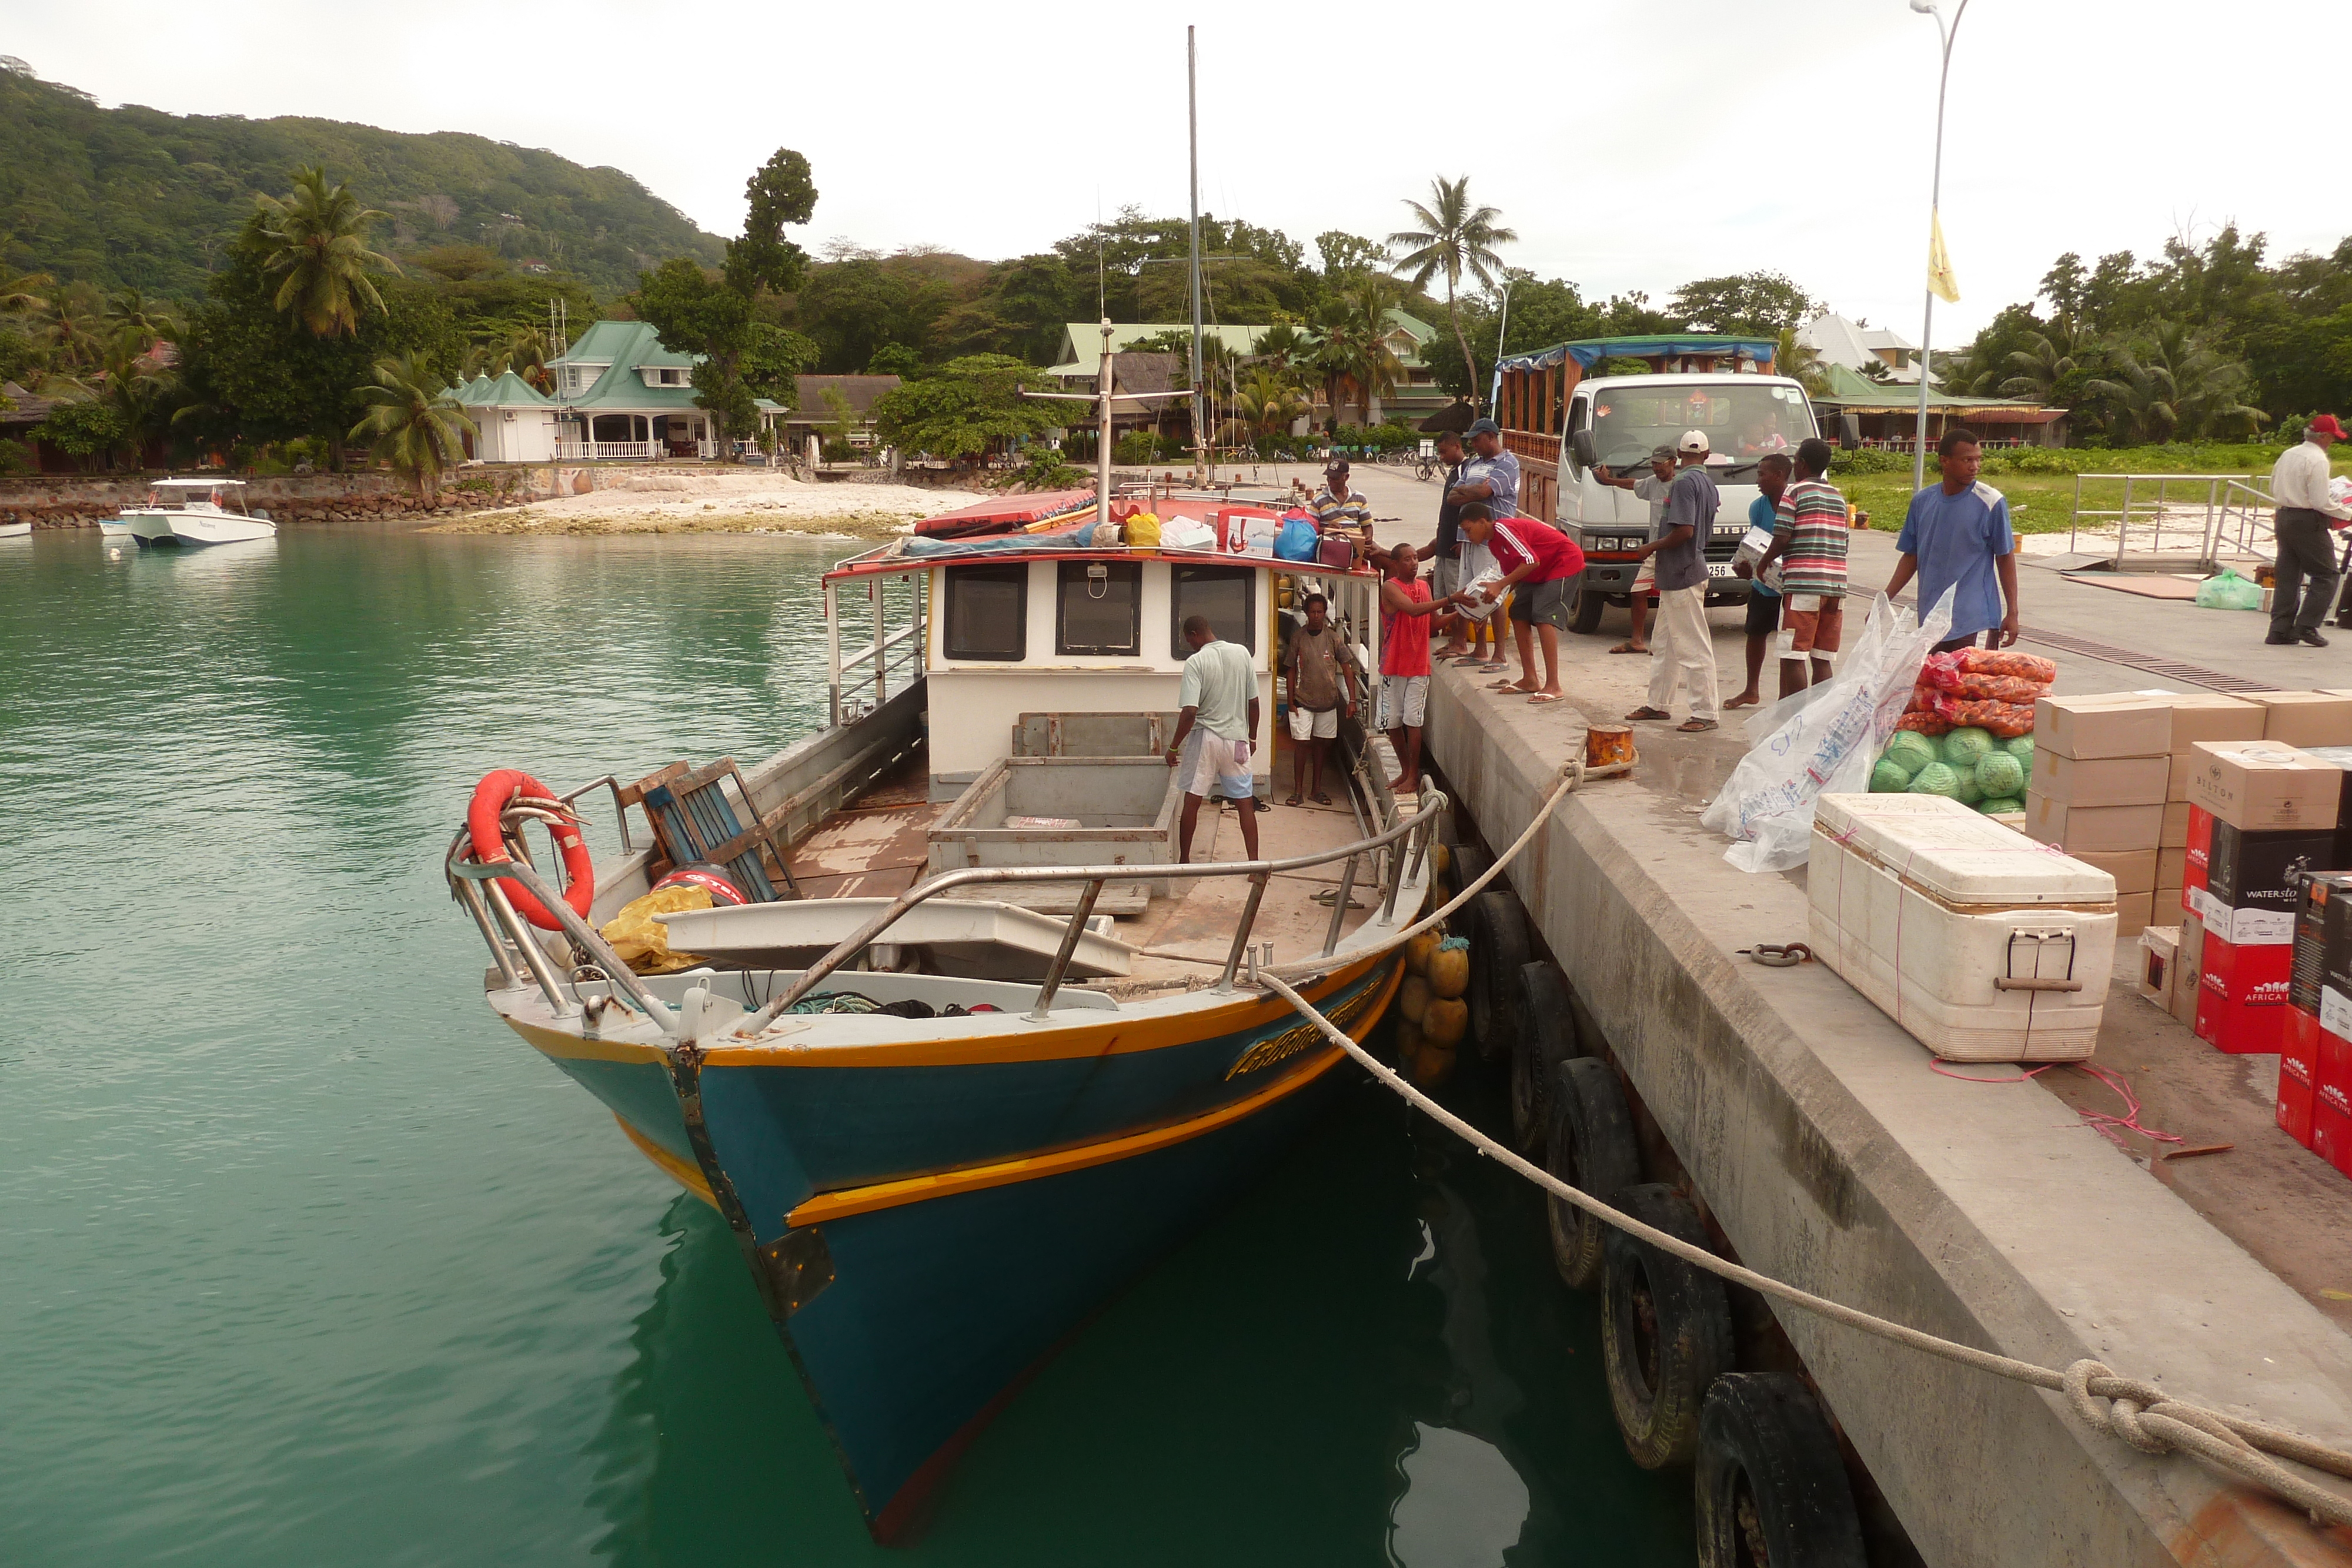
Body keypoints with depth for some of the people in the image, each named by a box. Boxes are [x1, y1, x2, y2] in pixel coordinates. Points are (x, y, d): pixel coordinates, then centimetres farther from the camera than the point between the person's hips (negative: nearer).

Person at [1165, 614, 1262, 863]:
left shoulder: (1196, 662, -13)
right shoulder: (1242, 653, 1)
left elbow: (1189, 712, -19)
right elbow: (1254, 702, 5)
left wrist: (1174, 747, -9)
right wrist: (1252, 737, 17)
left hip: (1205, 739, -3)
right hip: (1237, 739, 3)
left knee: (1192, 801, 8)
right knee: (1245, 803, 6)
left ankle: (1184, 861, 16)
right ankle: (1254, 863, 3)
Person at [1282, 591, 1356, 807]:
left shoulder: (1333, 638, -2)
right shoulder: (1298, 637, -4)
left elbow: (1347, 668, -1)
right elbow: (1291, 670, 0)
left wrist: (1352, 700, -8)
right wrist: (1291, 702, -5)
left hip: (1328, 700, 2)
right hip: (1303, 701, -2)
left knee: (1320, 744, 11)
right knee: (1301, 744, -2)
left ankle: (1317, 789, 22)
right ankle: (1298, 790, 8)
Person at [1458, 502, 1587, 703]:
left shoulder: (1503, 530, -22)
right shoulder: (1493, 542, 9)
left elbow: (1531, 561, -31)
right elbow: (1514, 575, 12)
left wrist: (1500, 585, -31)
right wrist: (1493, 595, -1)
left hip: (1565, 562, -11)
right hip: (1540, 573, 11)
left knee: (1545, 618, -21)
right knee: (1519, 614, 7)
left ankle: (1553, 686, -24)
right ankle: (1529, 680, 11)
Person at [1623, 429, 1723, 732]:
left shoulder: (1685, 482, -16)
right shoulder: (1709, 485, 12)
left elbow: (1684, 530, -24)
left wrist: (1653, 547, -10)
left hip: (1682, 575, -10)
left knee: (1694, 646, -7)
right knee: (1663, 644, 17)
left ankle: (1706, 713, -4)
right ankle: (1657, 704, 26)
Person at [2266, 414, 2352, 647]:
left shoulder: (2288, 454, 9)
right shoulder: (2317, 459, -14)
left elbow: (2273, 489, 18)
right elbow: (2321, 502, -17)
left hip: (2284, 517, 8)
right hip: (2308, 523, -8)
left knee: (2287, 575, 11)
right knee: (2326, 575, 0)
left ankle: (2280, 629, 9)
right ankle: (2306, 625, -7)